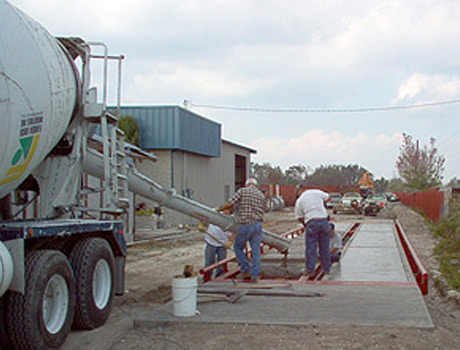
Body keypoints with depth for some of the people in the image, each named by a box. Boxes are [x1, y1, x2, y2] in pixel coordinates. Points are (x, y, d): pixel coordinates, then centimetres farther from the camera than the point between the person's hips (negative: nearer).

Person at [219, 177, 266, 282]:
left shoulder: (242, 191, 0)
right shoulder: (261, 195, 12)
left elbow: (229, 204, -5)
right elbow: (262, 211, 12)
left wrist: (219, 209, 13)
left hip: (245, 225, -3)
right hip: (257, 225, 4)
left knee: (238, 247, 15)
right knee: (256, 250, 7)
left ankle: (246, 271, 11)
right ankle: (255, 276, 8)